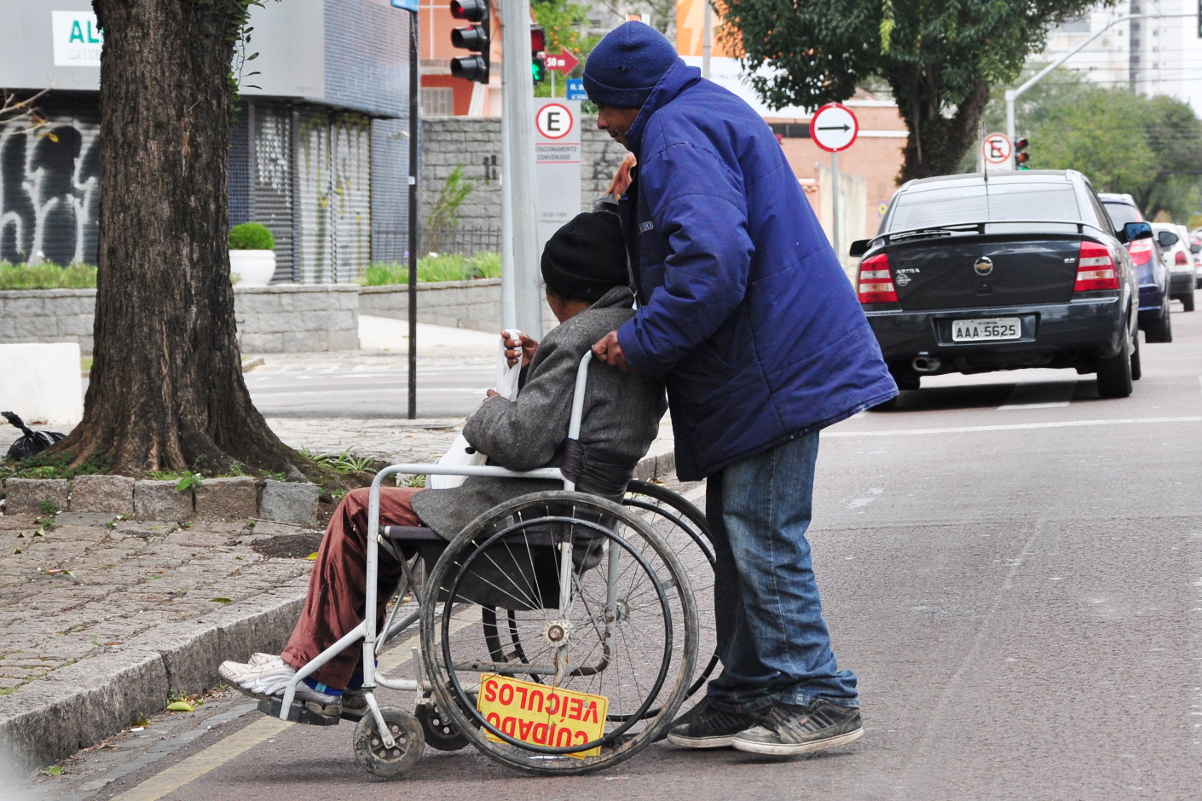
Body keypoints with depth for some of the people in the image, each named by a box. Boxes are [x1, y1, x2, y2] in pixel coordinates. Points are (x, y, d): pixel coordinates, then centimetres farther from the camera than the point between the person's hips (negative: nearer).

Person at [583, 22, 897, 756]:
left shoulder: (680, 135, -15)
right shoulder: (711, 115, 20)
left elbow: (713, 261, -27)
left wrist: (641, 342, -19)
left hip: (771, 370, -11)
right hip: (769, 361, 11)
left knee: (763, 538, -9)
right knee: (740, 535, 15)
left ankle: (821, 701, -5)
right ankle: (749, 694, 21)